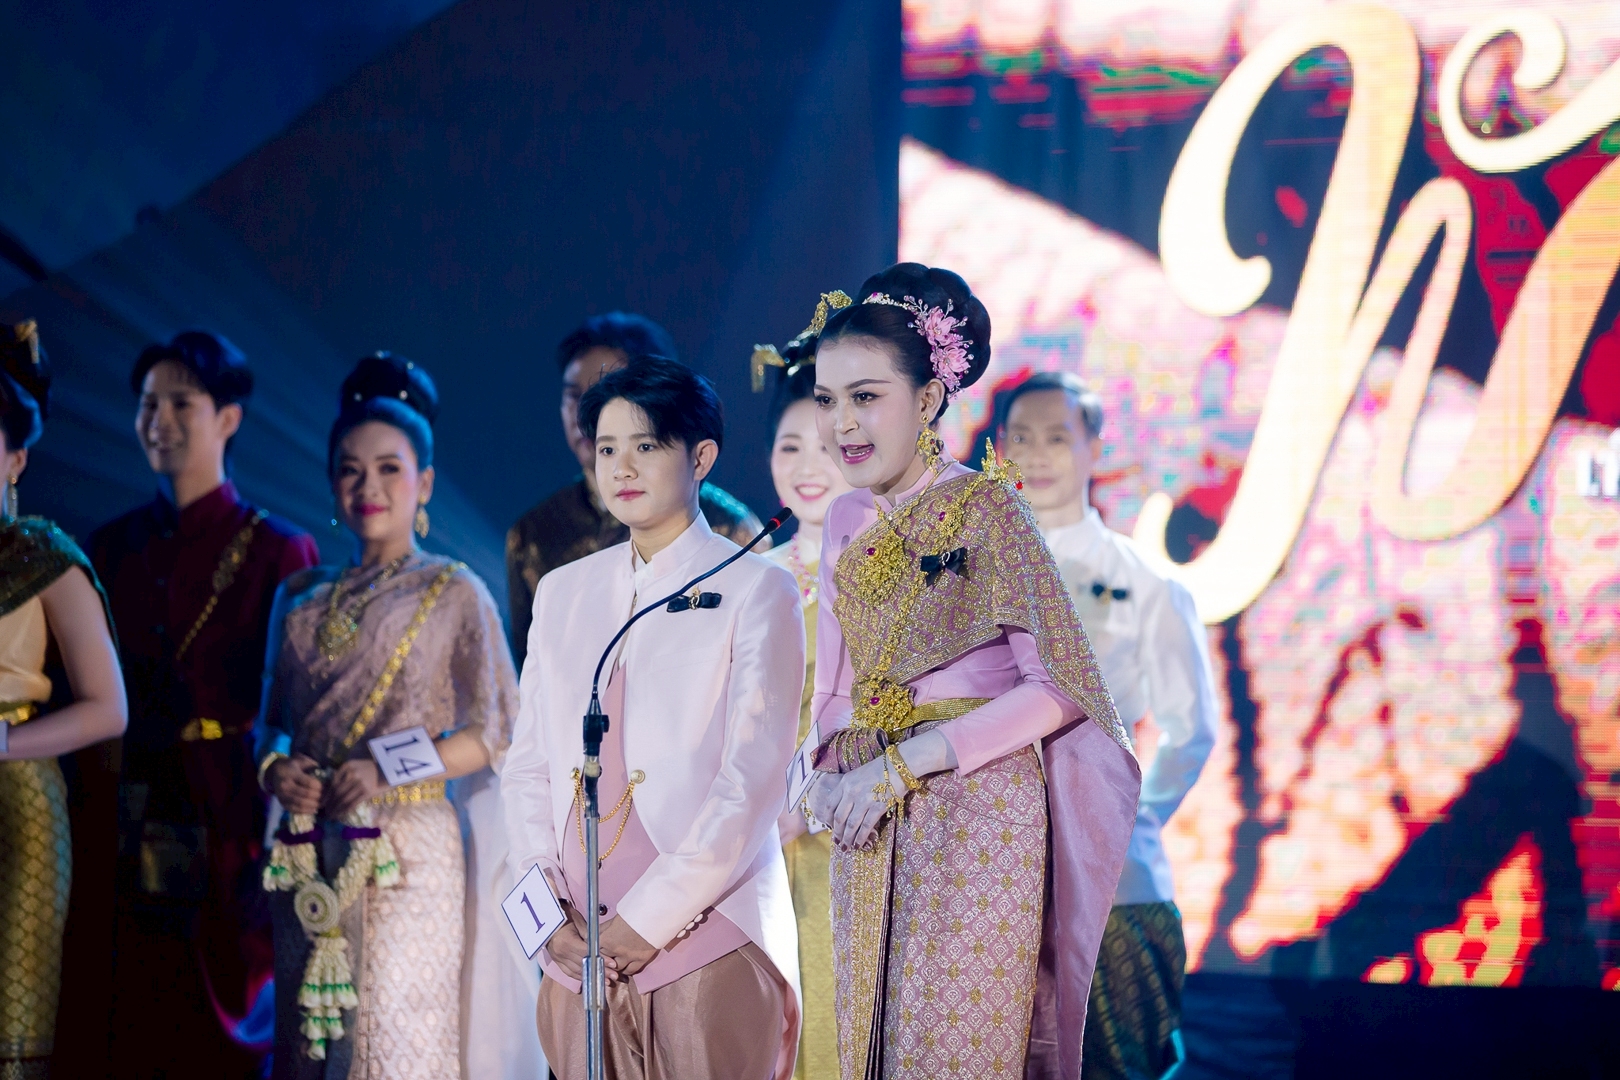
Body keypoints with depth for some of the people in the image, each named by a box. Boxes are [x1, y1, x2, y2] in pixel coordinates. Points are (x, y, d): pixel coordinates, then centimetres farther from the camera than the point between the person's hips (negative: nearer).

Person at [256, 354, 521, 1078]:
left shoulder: (453, 593, 1)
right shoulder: (302, 597, 15)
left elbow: (499, 731, -3)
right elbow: (270, 719, 20)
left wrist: (389, 772, -14)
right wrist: (275, 766, -3)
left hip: (405, 849, -4)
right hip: (308, 856, 4)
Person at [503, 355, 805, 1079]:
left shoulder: (754, 590, 0)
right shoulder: (562, 593, 16)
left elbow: (754, 776, -7)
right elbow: (528, 764, 14)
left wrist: (650, 917, -13)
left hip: (706, 934, -4)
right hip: (578, 947, 4)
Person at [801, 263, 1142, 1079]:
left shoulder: (984, 508, -9)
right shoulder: (845, 528, 11)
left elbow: (1060, 689, -14)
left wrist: (903, 765, -16)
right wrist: (829, 774, -3)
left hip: (976, 817, -6)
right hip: (872, 834, 6)